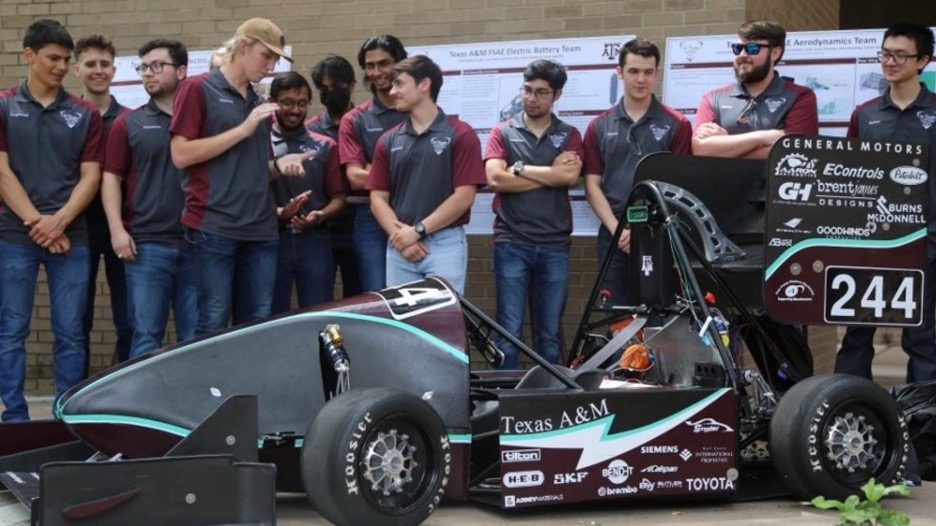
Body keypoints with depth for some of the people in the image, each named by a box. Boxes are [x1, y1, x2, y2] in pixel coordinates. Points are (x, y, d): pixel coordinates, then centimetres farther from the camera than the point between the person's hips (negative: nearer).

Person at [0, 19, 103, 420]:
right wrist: (36, 221, -11)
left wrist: (59, 221, -11)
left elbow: (90, 175, 3)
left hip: (71, 236, 1)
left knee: (70, 334, 3)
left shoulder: (85, 114, 7)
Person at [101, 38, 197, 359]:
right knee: (146, 337, -2)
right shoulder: (129, 124, 9)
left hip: (196, 243, 1)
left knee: (196, 340, 5)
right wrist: (117, 229, -7)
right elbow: (112, 179, 6)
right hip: (147, 244, -1)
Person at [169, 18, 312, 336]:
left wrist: (278, 165, 3)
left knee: (258, 324, 6)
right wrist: (242, 130, -12)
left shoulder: (259, 103, 17)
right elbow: (181, 155, -11)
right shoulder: (198, 88, -2)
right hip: (213, 226, -6)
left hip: (260, 229, 7)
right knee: (213, 324, -6)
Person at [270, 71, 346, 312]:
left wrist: (321, 215, -11)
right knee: (272, 318, 6)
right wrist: (277, 212, -19)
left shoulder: (325, 147, 11)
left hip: (314, 240, 2)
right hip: (272, 239, -2)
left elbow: (338, 197, 9)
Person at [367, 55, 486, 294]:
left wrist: (418, 230, -11)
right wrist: (400, 236, -8)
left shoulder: (460, 135, -2)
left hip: (445, 244, -4)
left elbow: (464, 196, -9)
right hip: (398, 247, 4)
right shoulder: (388, 141, 11)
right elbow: (378, 198, 8)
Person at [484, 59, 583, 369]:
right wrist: (550, 174, -6)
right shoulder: (503, 133, 7)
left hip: (554, 245, 1)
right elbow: (495, 179, -9)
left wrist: (520, 168, -5)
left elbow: (569, 176, -9)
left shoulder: (569, 136, 10)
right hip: (511, 242, -1)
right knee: (509, 331, -3)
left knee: (550, 333, 7)